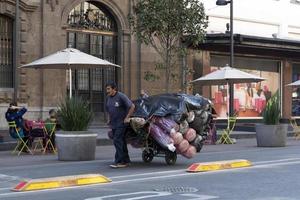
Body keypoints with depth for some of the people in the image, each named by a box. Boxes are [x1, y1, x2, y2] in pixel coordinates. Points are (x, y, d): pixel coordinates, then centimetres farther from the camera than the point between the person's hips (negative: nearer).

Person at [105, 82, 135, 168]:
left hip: (121, 123, -8)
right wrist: (109, 119, 14)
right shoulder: (108, 98, 9)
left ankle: (119, 162, -15)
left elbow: (132, 106, -14)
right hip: (113, 124, 8)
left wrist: (127, 117, -14)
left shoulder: (121, 96, -13)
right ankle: (126, 161, 18)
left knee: (117, 141, -15)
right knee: (121, 142, 11)